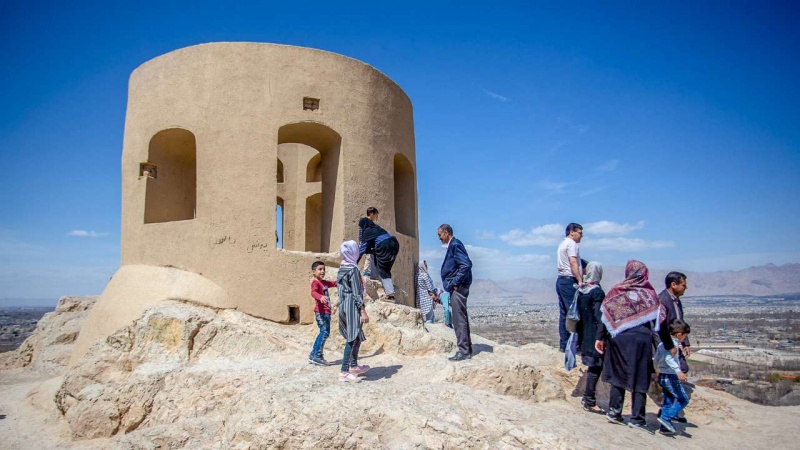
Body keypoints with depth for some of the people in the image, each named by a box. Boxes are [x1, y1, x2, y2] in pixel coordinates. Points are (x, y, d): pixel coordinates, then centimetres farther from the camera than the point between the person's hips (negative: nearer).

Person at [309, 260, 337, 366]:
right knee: (324, 332, -14)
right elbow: (313, 292, -29)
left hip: (326, 311, 10)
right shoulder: (315, 282, -10)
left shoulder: (324, 282, 18)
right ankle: (316, 356, -10)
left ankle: (314, 355, 20)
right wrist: (320, 297, -48)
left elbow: (334, 283, 33)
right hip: (321, 312, -10)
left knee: (325, 332, 13)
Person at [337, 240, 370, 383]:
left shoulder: (341, 268, 12)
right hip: (353, 307, -9)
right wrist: (363, 311, -17)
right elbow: (357, 293, -17)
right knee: (352, 338, -8)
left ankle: (353, 366, 30)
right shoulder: (353, 269, -14)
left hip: (343, 306, 9)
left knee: (357, 336, 20)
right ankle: (344, 372, -9)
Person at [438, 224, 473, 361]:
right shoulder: (452, 246, 17)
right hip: (456, 288, 10)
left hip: (458, 288, -10)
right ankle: (467, 350, 21)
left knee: (459, 320, -7)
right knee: (461, 319, 14)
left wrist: (455, 283, -17)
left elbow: (466, 264, -22)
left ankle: (463, 351, -2)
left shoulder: (455, 245, -13)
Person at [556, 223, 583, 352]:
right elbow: (573, 263, -18)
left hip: (561, 280, 10)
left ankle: (563, 344, 11)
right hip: (570, 281, -10)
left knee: (564, 314, 9)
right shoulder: (571, 243, -7)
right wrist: (580, 280, -21)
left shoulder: (562, 244, 22)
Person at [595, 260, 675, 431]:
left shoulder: (616, 291, 4)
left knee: (618, 375, 13)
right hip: (641, 340, -1)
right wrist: (669, 346, 10)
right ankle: (637, 419, 6)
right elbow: (661, 322, 3)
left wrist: (600, 338, 6)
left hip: (618, 339, 2)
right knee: (639, 379, 6)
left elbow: (605, 316, 0)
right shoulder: (650, 294, 3)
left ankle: (614, 412, 13)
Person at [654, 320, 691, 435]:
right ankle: (666, 417, -13)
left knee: (668, 401, 14)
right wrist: (678, 371, -40)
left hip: (662, 376, 9)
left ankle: (665, 427, 16)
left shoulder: (662, 343, 14)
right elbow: (669, 357, -31)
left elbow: (656, 358, 23)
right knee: (683, 399, -5)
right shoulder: (673, 343, -14)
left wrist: (658, 370, 38)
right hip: (671, 376, -9)